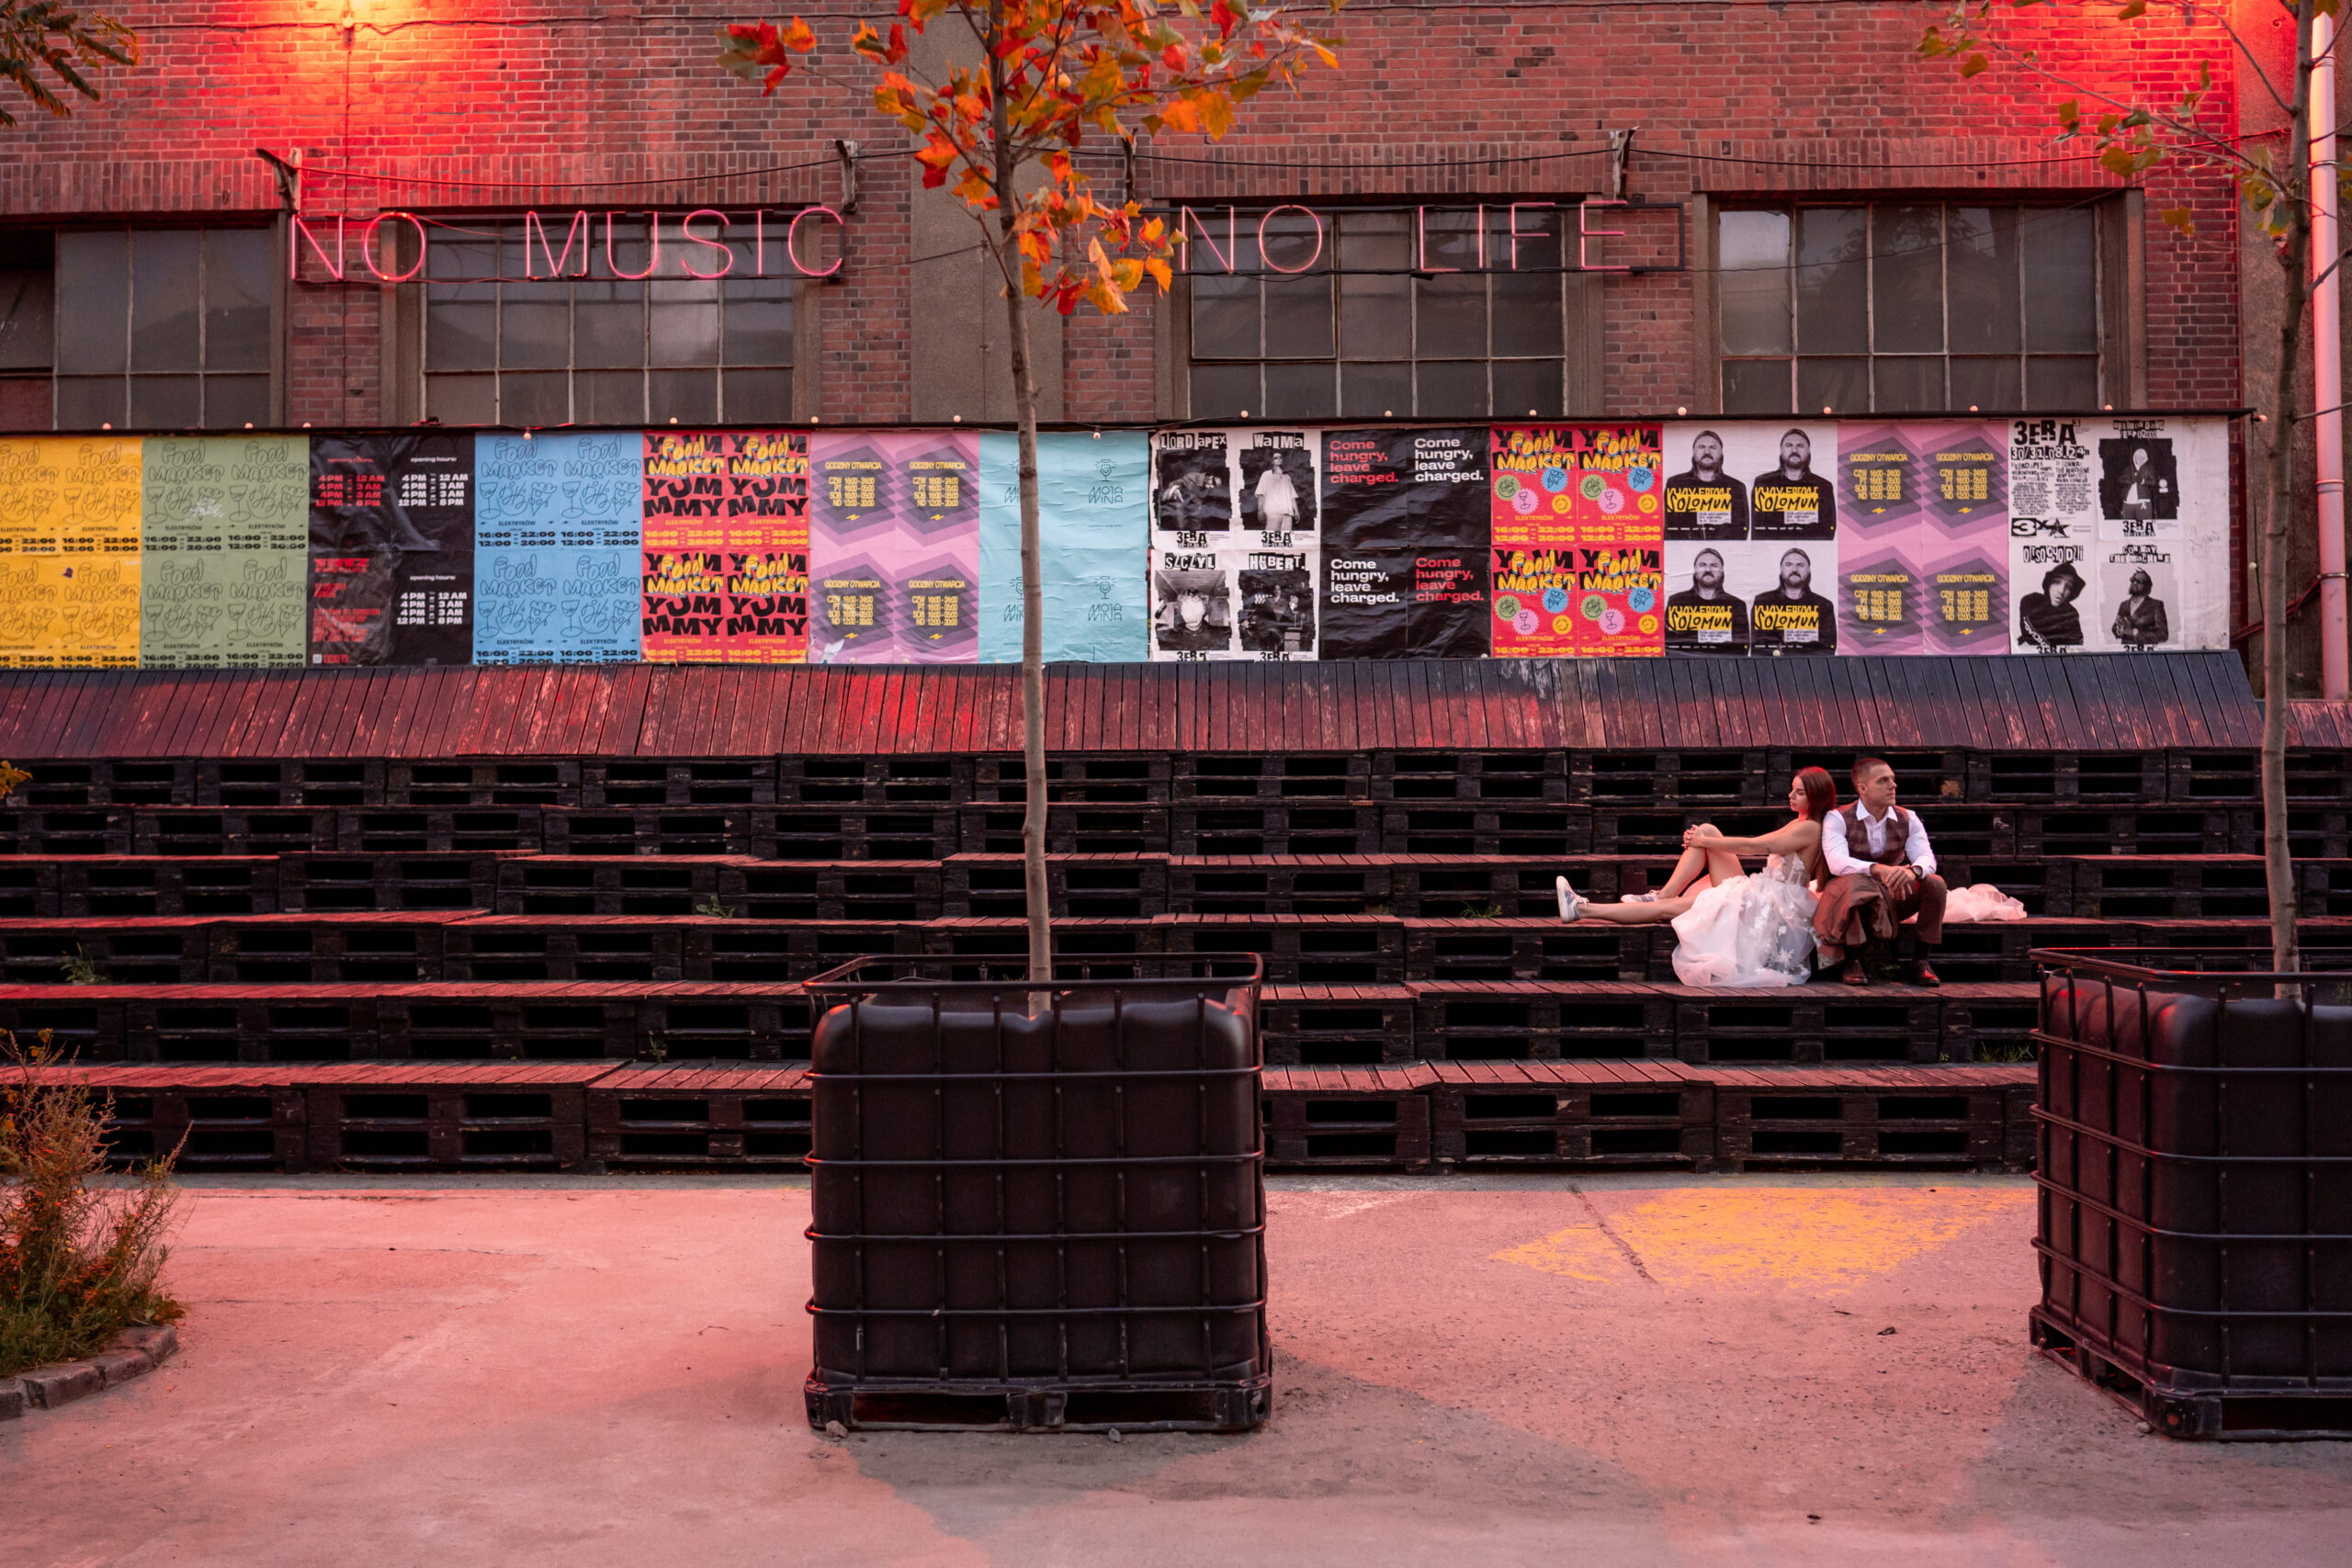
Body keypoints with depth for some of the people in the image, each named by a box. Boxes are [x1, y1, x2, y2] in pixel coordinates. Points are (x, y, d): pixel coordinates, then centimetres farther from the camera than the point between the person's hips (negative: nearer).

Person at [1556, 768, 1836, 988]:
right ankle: (1663, 894, -4)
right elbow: (1758, 845, 14)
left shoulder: (1810, 828, -13)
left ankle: (1581, 910, -14)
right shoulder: (1799, 823, 16)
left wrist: (1703, 842, -6)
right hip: (1755, 894, 9)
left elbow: (1753, 846, -13)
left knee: (1667, 908, -12)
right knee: (1707, 830, 0)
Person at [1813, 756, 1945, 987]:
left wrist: (1913, 870, -38)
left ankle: (1921, 961, -13)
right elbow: (1837, 863, -28)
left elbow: (1927, 858, -12)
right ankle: (1852, 962, -28)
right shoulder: (1838, 819, -11)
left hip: (1893, 898, 4)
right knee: (1856, 883, -39)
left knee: (1935, 883, -21)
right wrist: (1878, 869, -45)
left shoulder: (1907, 819, 2)